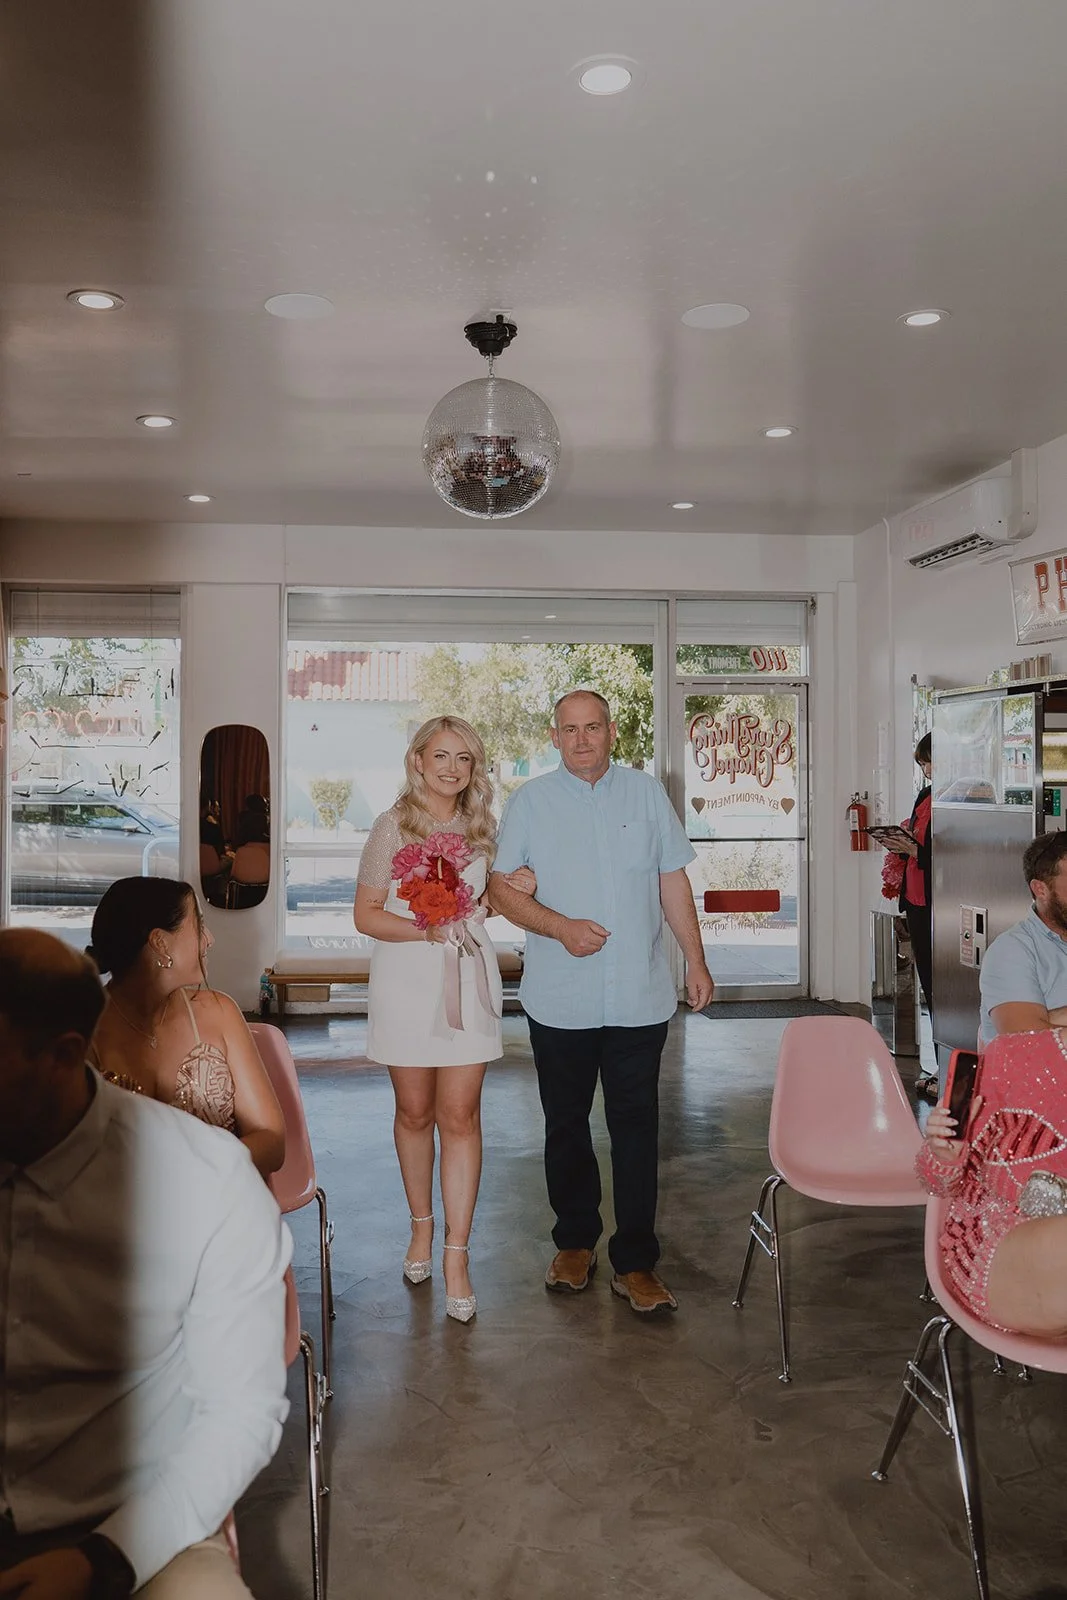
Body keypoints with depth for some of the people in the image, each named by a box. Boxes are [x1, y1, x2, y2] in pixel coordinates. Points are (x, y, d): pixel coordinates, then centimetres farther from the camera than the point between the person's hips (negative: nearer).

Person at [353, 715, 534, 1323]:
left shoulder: (482, 827, 7)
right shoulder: (393, 826, -4)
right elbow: (365, 914, -6)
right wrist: (426, 932, -19)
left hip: (468, 977, 2)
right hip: (406, 979, -2)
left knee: (460, 1116, -1)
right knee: (415, 1112, 11)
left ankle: (457, 1254, 6)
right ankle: (422, 1226, 33)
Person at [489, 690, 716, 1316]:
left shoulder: (647, 793, 7)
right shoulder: (531, 801, 3)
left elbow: (674, 882, 11)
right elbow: (501, 886, 0)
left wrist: (696, 960, 9)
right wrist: (560, 927, -14)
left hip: (640, 996, 0)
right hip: (559, 999, 0)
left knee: (636, 1128, 2)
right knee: (566, 1124, 12)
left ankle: (635, 1263, 13)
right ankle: (575, 1241, 30)